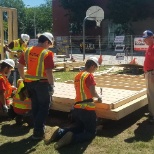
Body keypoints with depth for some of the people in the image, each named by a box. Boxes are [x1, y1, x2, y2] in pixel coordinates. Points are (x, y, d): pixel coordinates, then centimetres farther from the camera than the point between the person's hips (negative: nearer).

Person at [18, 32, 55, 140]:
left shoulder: (28, 51, 5)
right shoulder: (47, 53, -15)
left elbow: (20, 66, 11)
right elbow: (49, 72, -20)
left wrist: (24, 78, 20)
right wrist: (52, 84, -10)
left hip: (30, 82, 7)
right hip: (42, 83, -6)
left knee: (35, 106, 18)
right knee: (44, 107, 7)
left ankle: (37, 129, 30)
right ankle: (38, 132, 8)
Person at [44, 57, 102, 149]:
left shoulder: (78, 76, 14)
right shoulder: (89, 75, -11)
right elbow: (93, 93, -19)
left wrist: (94, 97, 20)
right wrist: (99, 97, 1)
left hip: (77, 108, 8)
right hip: (87, 109, -8)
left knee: (79, 128, 25)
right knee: (91, 133, 6)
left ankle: (58, 132, 2)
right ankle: (71, 138, -20)